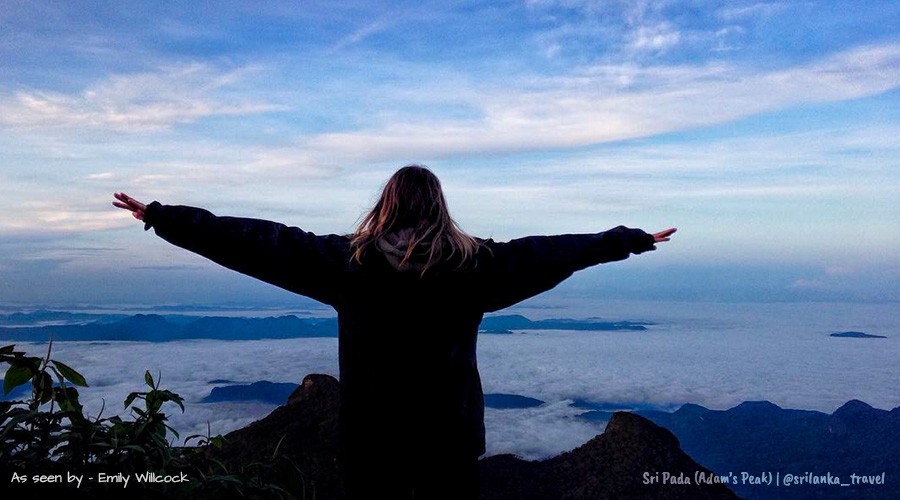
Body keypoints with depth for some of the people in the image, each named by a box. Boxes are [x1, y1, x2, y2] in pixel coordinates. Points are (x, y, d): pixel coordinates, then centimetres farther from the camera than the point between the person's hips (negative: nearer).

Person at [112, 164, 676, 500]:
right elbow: (552, 252, 2)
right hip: (452, 437, 0)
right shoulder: (474, 265, -7)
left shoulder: (348, 261, -8)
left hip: (370, 438, 0)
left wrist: (160, 216, 4)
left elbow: (254, 241, -5)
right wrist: (633, 239, 16)